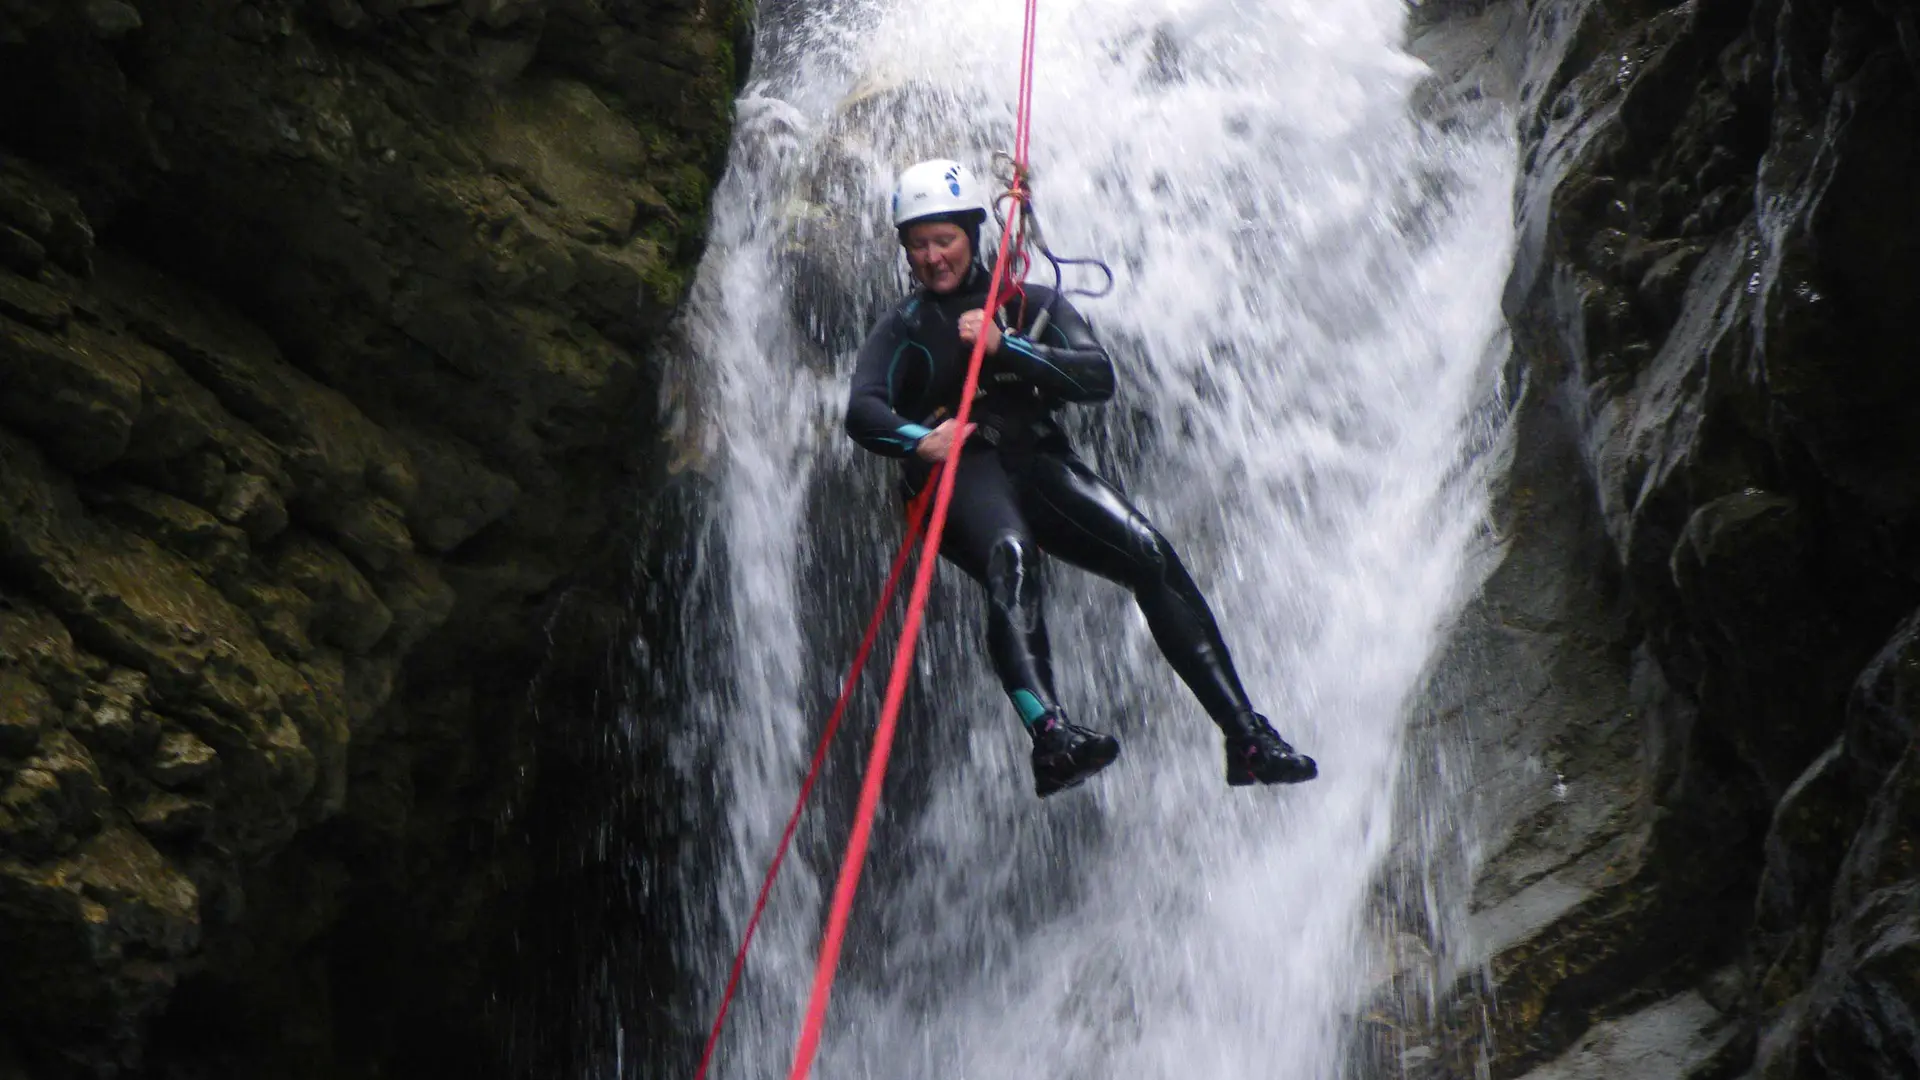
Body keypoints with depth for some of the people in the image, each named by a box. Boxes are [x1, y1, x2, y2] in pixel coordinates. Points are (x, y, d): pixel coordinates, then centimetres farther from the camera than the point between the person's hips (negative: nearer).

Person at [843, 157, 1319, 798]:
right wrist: (919, 438, -26)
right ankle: (1051, 735, -58)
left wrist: (1005, 345, -10)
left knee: (1153, 558, -19)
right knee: (1009, 558, -37)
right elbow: (862, 413, -4)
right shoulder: (904, 328, 16)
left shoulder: (1031, 305, 20)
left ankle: (1246, 737, -19)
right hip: (960, 474, -3)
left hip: (1038, 462, 3)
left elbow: (1098, 378, 2)